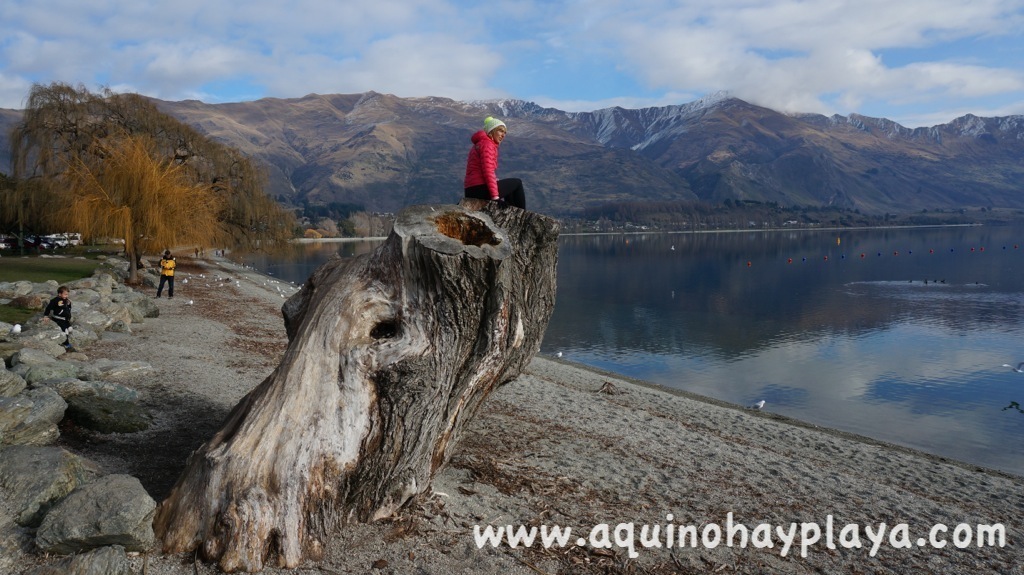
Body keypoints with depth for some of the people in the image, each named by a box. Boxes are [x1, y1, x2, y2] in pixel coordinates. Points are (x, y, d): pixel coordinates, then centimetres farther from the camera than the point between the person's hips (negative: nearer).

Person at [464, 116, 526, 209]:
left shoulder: (479, 144, 23)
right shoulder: (487, 144, -8)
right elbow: (488, 172, -19)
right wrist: (495, 196, -22)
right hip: (481, 189, -10)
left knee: (510, 192, 31)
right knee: (517, 183, 7)